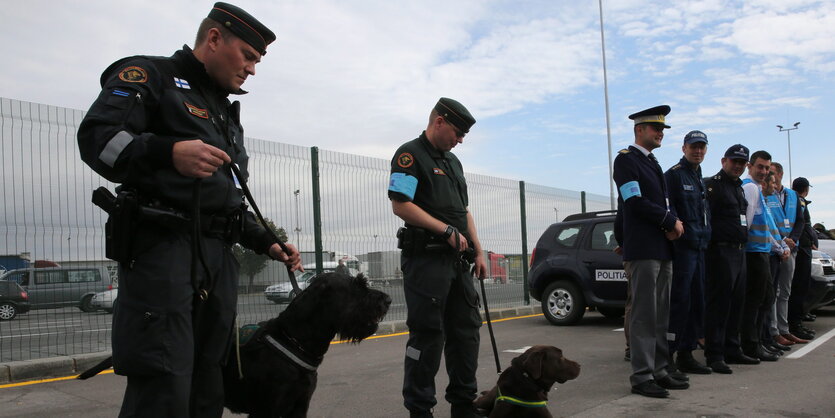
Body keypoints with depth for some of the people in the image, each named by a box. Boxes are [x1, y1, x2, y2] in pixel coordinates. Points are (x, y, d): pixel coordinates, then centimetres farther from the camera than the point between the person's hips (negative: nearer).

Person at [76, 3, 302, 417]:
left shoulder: (226, 113, 27)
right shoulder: (149, 75, 4)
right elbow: (96, 137, -12)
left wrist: (267, 243, 14)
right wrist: (168, 153, -29)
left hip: (219, 256, 8)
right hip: (161, 244, -7)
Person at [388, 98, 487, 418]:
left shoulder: (452, 161, 21)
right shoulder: (410, 154, -6)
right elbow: (400, 204, -17)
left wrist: (478, 251, 16)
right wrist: (448, 231, -16)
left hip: (457, 260, 9)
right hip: (426, 258, -8)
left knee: (466, 330, 12)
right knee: (427, 334, -4)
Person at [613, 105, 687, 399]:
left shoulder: (652, 162, 21)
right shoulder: (626, 159, -6)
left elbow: (660, 203, 20)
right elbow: (636, 202, -16)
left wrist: (671, 225, -1)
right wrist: (671, 221, -8)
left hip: (662, 248, 9)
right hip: (642, 249, -9)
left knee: (660, 315, 10)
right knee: (644, 315, -7)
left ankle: (659, 371, 17)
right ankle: (642, 377, -2)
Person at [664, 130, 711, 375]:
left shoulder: (699, 178, 22)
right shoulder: (674, 174, -5)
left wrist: (705, 237, 15)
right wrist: (678, 229, -20)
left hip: (699, 247, 9)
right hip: (683, 246, -9)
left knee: (697, 302, 9)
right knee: (680, 301, -11)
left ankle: (686, 354, 17)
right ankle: (667, 355, -6)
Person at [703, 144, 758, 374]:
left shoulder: (739, 187, 21)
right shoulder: (713, 185, -8)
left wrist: (742, 245, 20)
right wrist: (712, 242, -19)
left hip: (739, 252, 9)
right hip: (721, 251, -9)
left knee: (736, 302, 13)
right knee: (718, 303, -8)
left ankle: (732, 349, 22)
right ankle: (714, 355, -4)